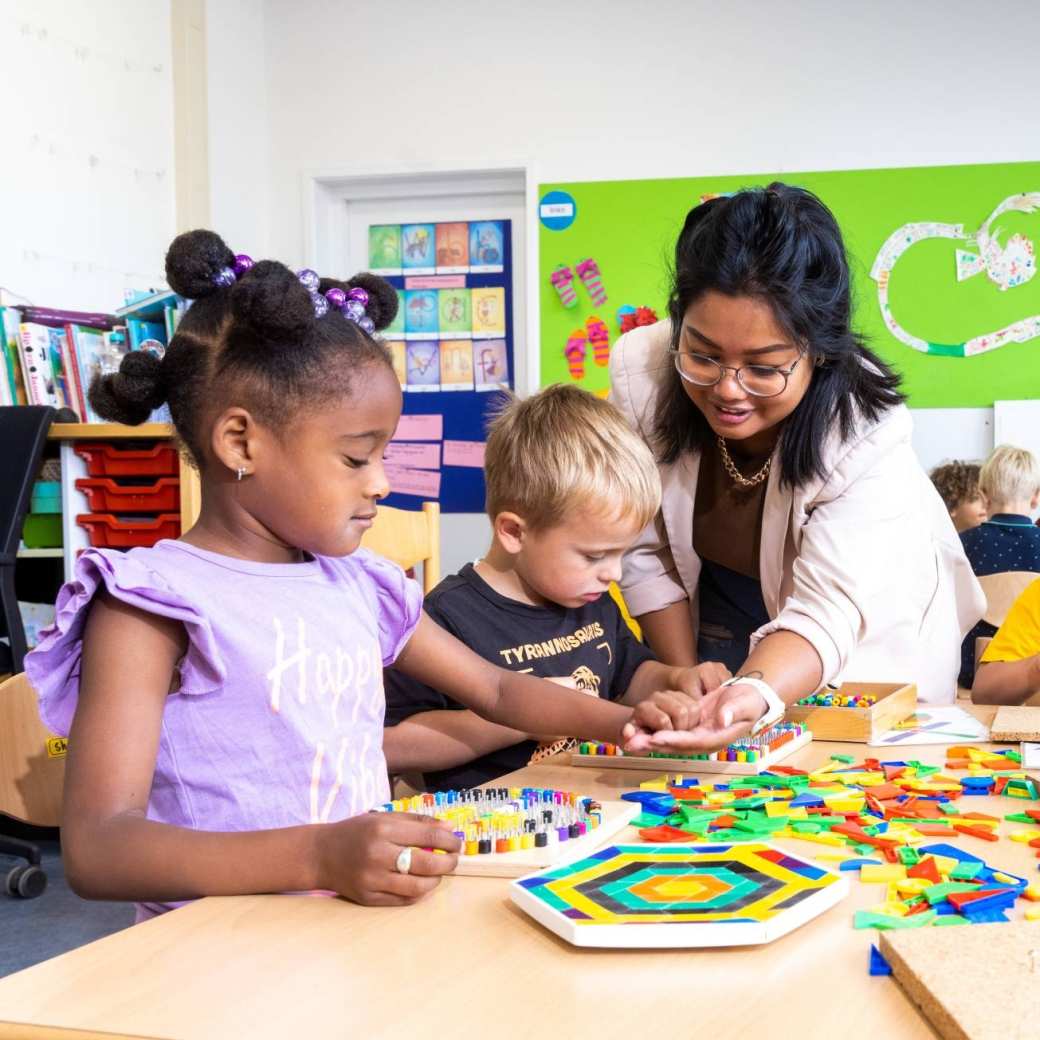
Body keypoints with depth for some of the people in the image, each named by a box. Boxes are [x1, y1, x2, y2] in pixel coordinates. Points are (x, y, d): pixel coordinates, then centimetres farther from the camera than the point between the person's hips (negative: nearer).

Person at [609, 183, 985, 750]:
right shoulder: (638, 372, -25)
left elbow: (823, 614, -38)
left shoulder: (866, 432, -33)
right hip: (715, 620, 2)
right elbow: (646, 553, -14)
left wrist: (753, 695, -57)